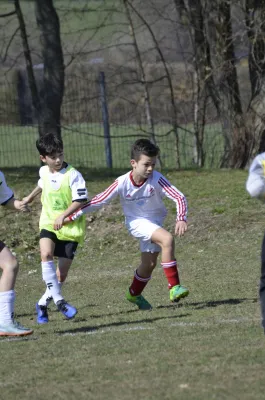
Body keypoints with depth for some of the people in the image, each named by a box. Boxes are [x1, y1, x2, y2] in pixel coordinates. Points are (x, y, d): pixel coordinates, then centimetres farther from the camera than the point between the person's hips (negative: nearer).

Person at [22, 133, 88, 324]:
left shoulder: (73, 175, -15)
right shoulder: (44, 172, 3)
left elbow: (80, 200, -17)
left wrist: (63, 215, -29)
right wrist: (30, 198, 41)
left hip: (70, 228, -3)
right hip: (48, 224, 3)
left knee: (61, 274, -1)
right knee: (46, 254, -27)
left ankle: (43, 303, 22)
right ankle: (59, 301, -24)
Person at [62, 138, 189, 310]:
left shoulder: (157, 179, -24)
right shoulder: (122, 183, -23)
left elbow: (179, 197, -26)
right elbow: (98, 201, -15)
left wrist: (181, 219, -44)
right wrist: (71, 218, -13)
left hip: (155, 222, 3)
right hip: (137, 222, -3)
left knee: (149, 264, 11)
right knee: (167, 239, -29)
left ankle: (134, 294, 41)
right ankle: (174, 287, -28)